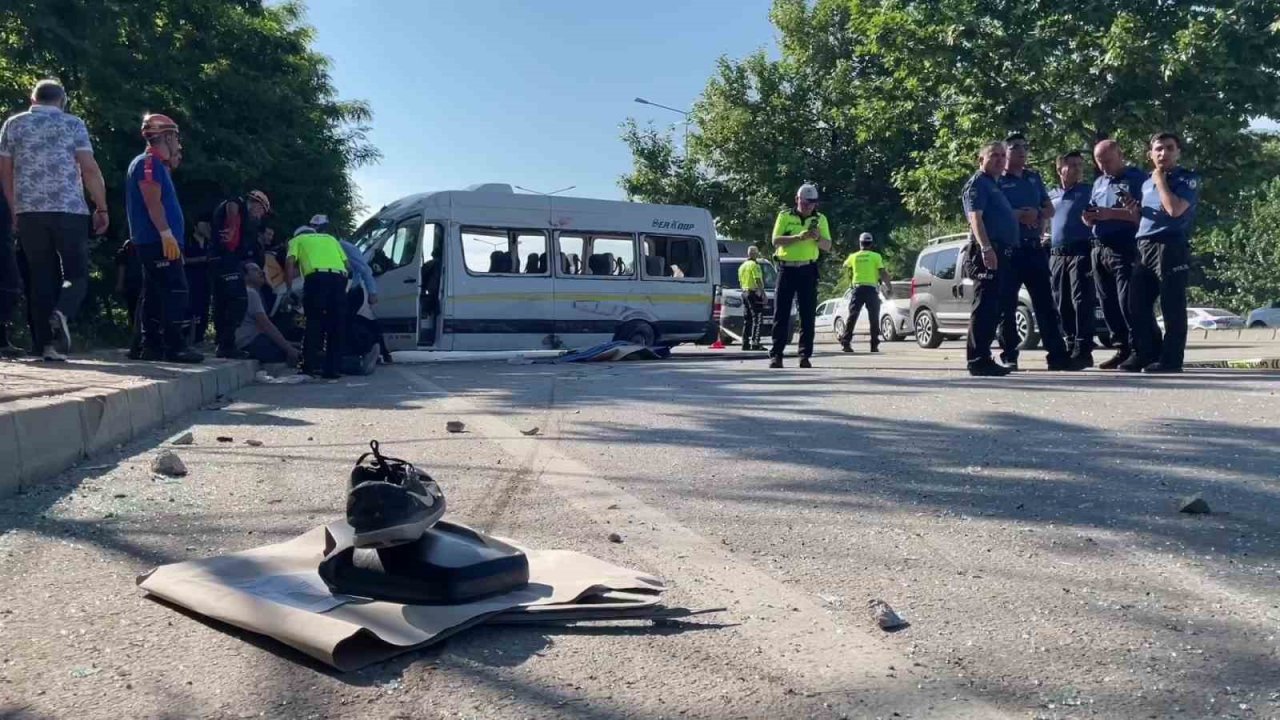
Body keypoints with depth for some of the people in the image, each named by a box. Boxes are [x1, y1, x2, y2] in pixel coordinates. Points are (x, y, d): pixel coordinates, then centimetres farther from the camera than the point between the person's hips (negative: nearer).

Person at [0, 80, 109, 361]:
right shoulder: (73, 124, 4)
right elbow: (90, 169, -4)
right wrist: (102, 208, 1)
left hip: (29, 212, 3)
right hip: (70, 210, -3)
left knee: (42, 277, 8)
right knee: (77, 274, 5)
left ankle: (46, 343, 2)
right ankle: (62, 314, -25)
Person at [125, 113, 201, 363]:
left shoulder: (155, 164, 24)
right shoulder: (150, 162, -8)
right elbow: (153, 201, -19)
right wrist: (167, 233, -23)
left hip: (153, 242, 11)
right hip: (159, 241, -11)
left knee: (155, 295, 10)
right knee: (176, 292, -13)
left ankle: (152, 346, 12)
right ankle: (175, 347, -15)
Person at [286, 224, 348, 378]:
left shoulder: (297, 240, 24)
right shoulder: (330, 238, 35)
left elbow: (290, 262, 7)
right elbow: (345, 262, 23)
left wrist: (289, 287, 9)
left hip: (317, 277, -3)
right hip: (340, 277, 3)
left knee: (314, 321, 0)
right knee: (336, 325, 6)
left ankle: (310, 365, -8)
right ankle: (332, 368, 7)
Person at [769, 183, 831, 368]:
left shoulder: (820, 219, 10)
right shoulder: (785, 216, 5)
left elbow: (827, 247, 6)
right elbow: (776, 240, -7)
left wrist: (818, 237, -16)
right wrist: (798, 237, -21)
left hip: (808, 270, 2)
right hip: (786, 268, -1)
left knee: (808, 315, 0)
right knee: (781, 313, -2)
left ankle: (805, 355, 5)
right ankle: (776, 355, 0)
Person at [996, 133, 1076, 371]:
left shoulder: (1034, 177, 18)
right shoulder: (998, 180, 0)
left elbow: (1049, 209, 19)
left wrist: (1038, 214, -3)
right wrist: (1019, 215, -16)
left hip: (1034, 247, 5)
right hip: (1008, 250, -5)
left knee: (1045, 303, 4)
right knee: (1007, 305, 0)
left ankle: (1057, 355, 6)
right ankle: (1009, 356, 6)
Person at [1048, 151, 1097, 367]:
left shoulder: (1088, 192, 8)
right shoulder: (1051, 196, 21)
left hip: (1080, 252, -5)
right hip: (1056, 255, 5)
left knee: (1081, 301, -12)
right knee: (1062, 304, 6)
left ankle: (1082, 350, -14)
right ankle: (1071, 347, 15)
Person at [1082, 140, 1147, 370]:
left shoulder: (1137, 178, -2)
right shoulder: (1098, 183, 21)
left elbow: (1143, 213, -14)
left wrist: (1111, 214, -21)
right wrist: (1089, 218, 3)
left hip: (1125, 249, -7)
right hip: (1100, 249, 8)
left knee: (1127, 302, -13)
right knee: (1108, 303, 7)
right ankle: (1122, 349, 14)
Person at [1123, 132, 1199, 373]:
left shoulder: (1187, 179, 0)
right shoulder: (1146, 183, 21)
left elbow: (1174, 209, -17)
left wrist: (1161, 179, -7)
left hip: (1171, 248, -7)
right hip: (1144, 249, 7)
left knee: (1172, 307, -5)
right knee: (1137, 305, 6)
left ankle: (1170, 359, -3)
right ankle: (1147, 353, 15)